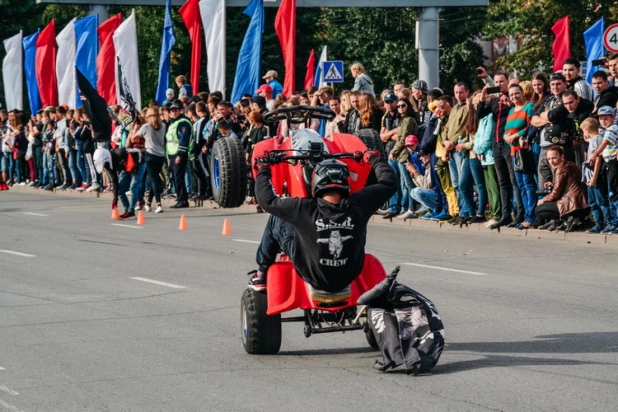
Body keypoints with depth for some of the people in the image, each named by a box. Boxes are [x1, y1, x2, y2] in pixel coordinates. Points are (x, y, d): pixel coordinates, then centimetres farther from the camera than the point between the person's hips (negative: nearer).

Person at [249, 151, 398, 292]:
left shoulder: (304, 209, -27)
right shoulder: (358, 205, -21)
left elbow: (267, 199, -15)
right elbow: (389, 182, -6)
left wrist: (264, 169, 3)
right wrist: (375, 159, 13)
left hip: (314, 278, -2)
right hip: (350, 276, 2)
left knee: (276, 220, 11)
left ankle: (262, 274, 30)